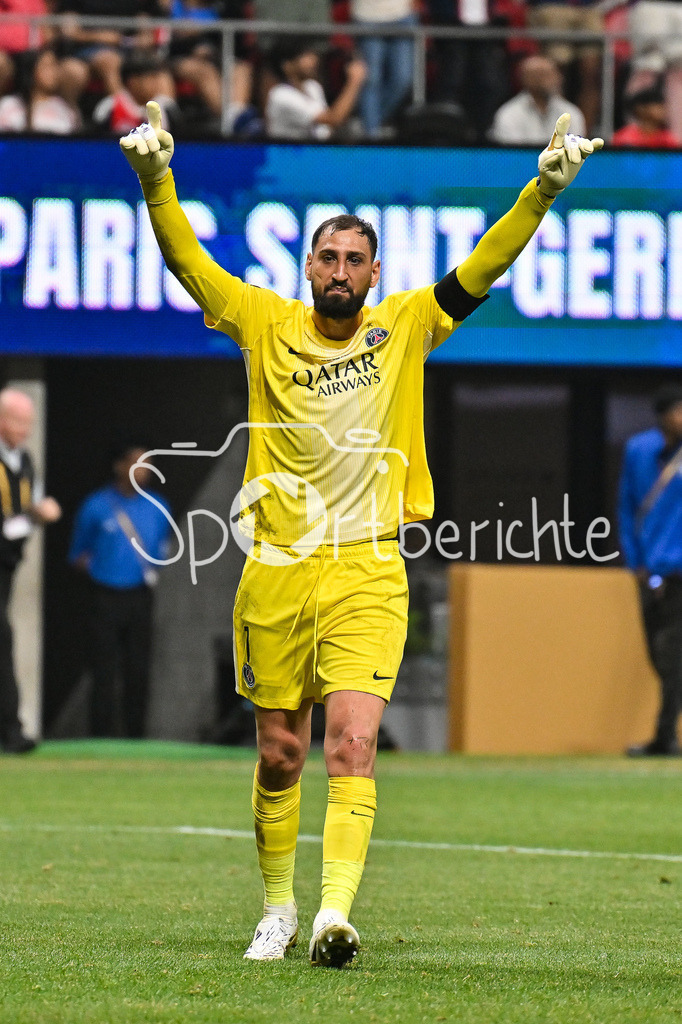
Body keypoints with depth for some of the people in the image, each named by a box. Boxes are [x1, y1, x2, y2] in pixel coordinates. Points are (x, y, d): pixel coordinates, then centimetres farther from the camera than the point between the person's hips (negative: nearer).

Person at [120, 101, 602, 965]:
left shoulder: (407, 326, 5)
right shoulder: (266, 325, 4)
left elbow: (485, 267, 0)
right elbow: (185, 260, -2)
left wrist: (544, 189, -12)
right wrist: (155, 180, -18)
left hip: (367, 574, -1)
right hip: (275, 570, 1)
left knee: (353, 744, -15)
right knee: (279, 755, 8)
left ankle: (335, 915, -23)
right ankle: (278, 909, 25)